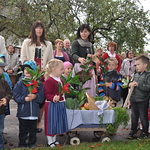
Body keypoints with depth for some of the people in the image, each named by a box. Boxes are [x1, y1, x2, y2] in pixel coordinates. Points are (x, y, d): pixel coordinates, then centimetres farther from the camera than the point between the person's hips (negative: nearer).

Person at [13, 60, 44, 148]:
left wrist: (35, 96, -21)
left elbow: (41, 98, -2)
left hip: (34, 111, 1)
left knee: (33, 129, 14)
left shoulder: (38, 84, 1)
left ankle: (32, 143, 29)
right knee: (23, 129, 10)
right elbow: (16, 96, -6)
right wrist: (24, 99, -21)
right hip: (23, 112, -1)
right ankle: (22, 143, 26)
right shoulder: (20, 83, -1)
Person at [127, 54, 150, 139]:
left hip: (143, 101, -7)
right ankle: (133, 132, 27)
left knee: (143, 117, 5)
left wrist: (138, 85, -26)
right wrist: (131, 84, 2)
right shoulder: (136, 75, 10)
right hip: (134, 100, 7)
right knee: (134, 116, 15)